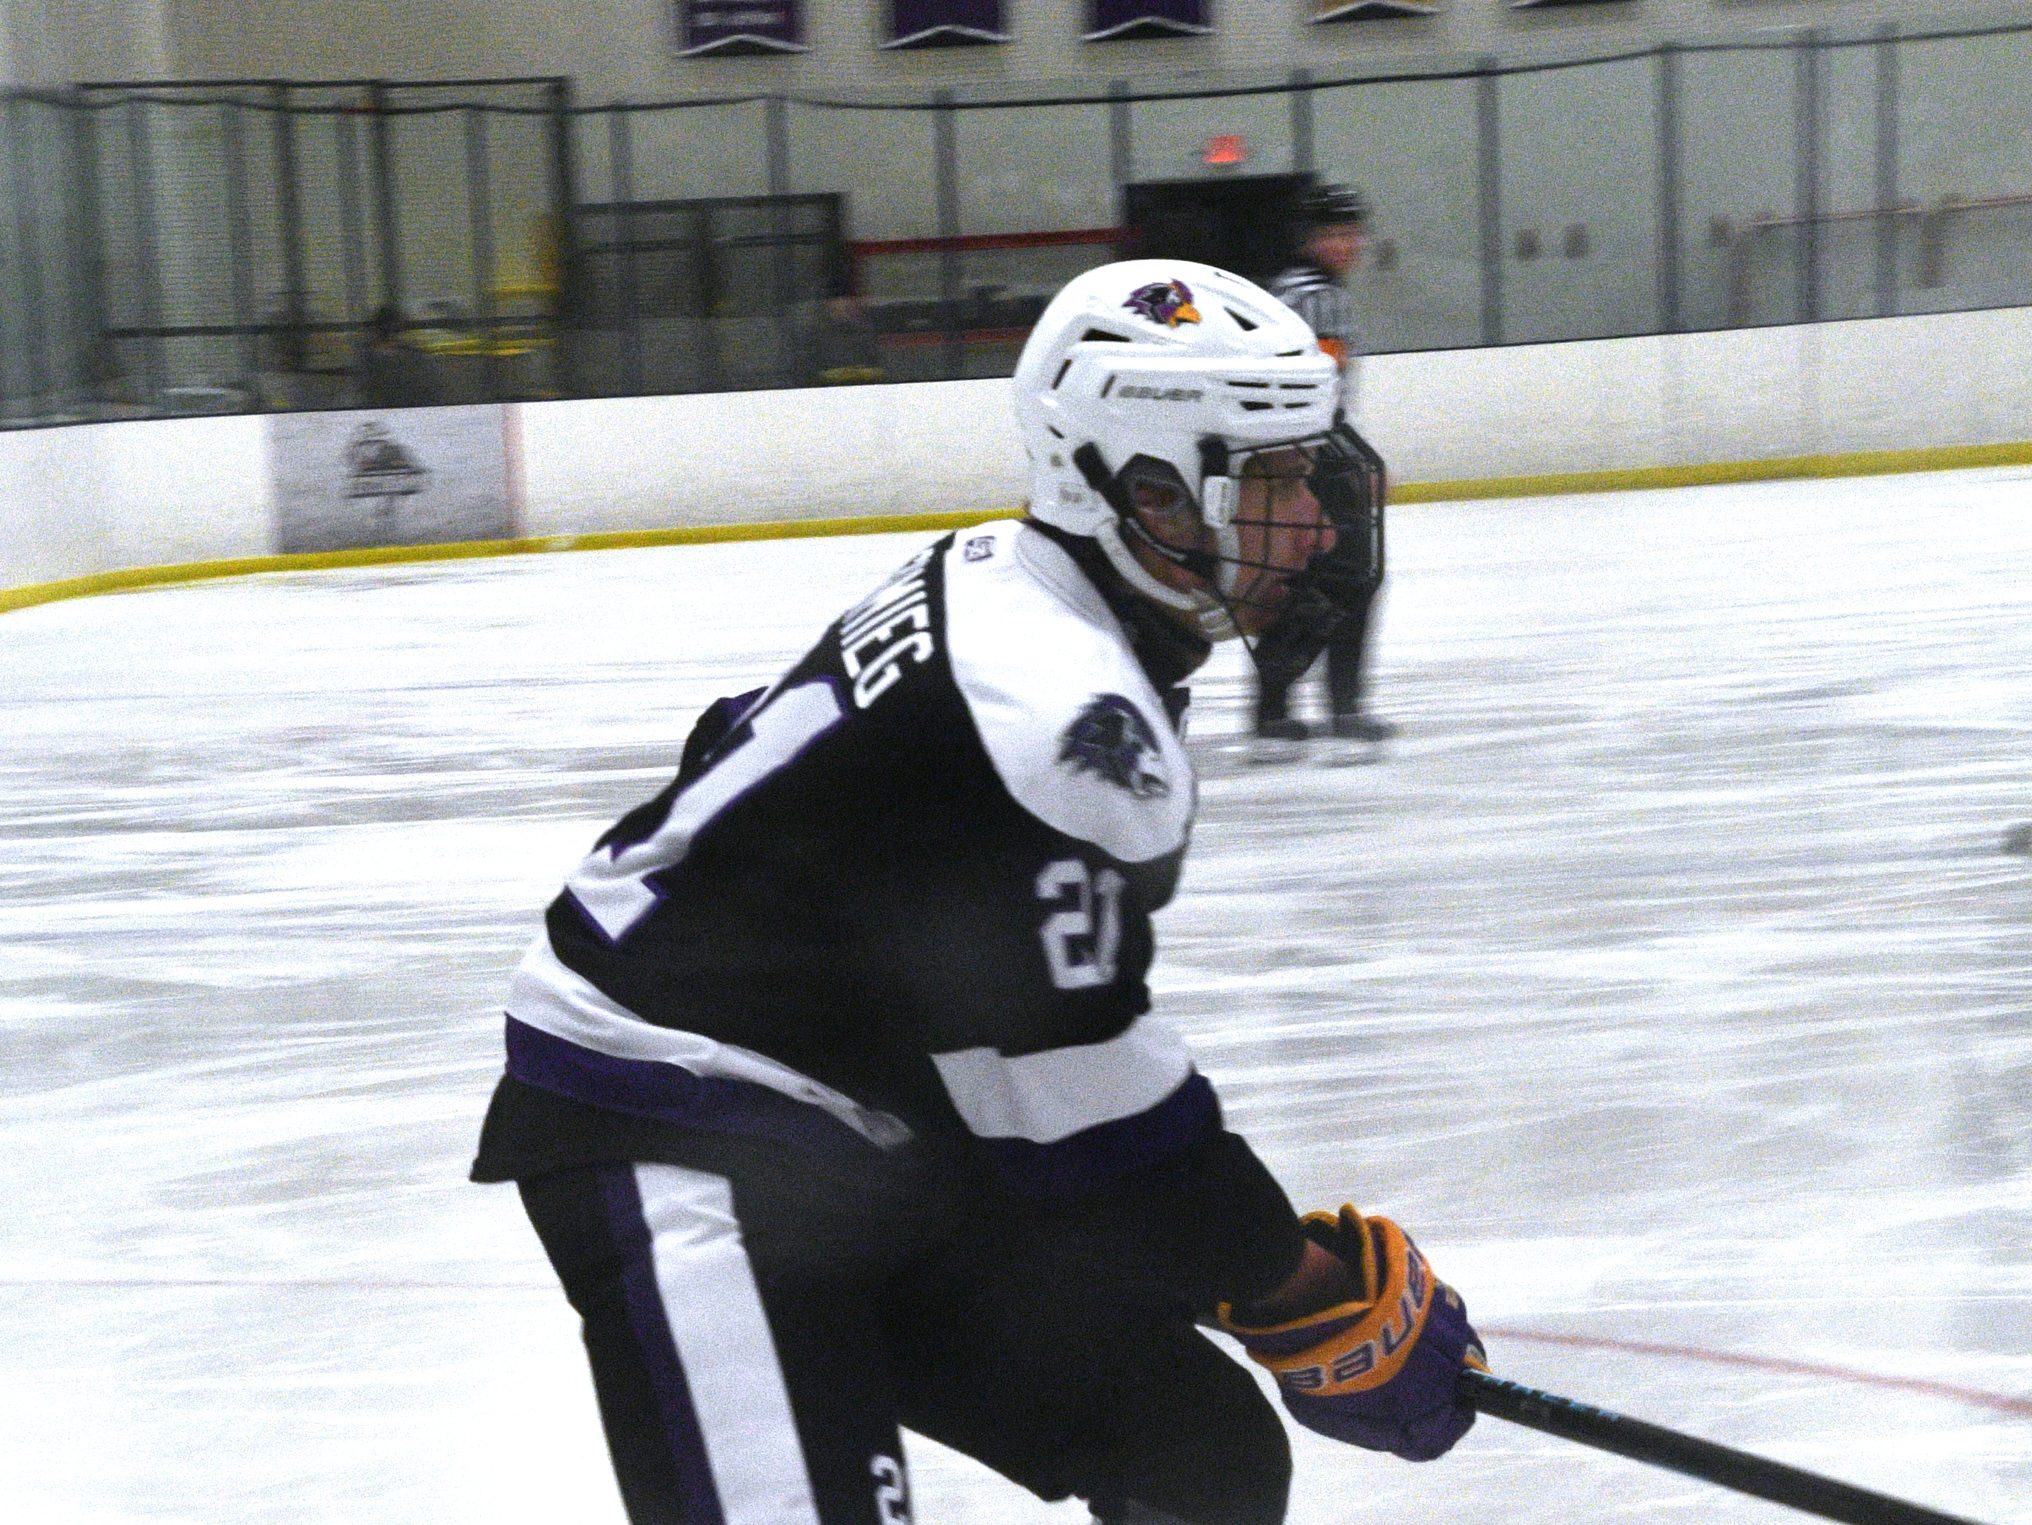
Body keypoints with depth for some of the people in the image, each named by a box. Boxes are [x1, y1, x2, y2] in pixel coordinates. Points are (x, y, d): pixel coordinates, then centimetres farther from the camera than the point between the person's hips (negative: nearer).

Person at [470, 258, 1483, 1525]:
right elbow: (1087, 1107, -21)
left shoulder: (995, 599, 7)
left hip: (861, 1130, 10)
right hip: (675, 1140, -10)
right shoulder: (1065, 717, -23)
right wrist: (1301, 1293, -9)